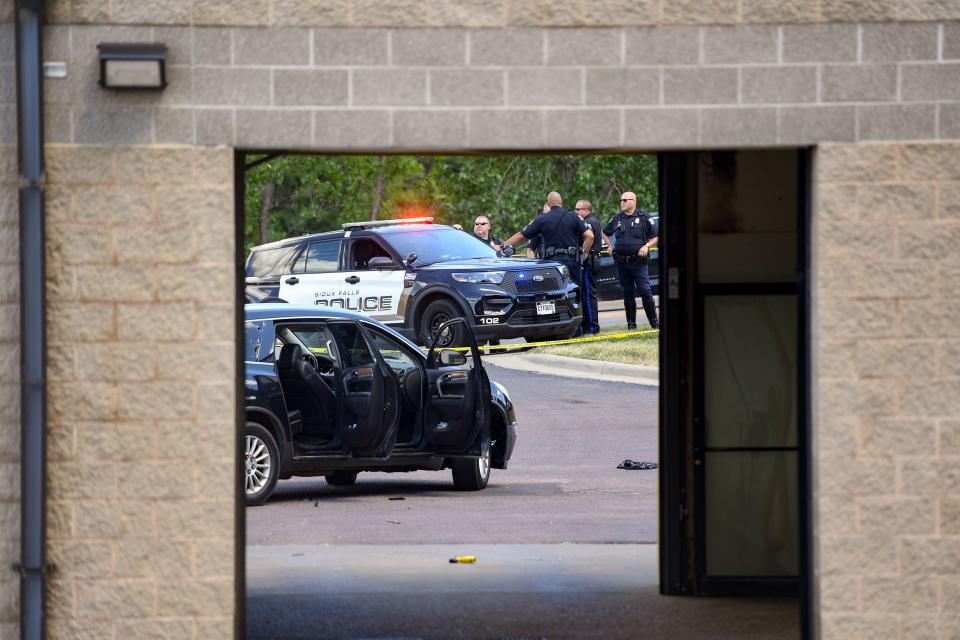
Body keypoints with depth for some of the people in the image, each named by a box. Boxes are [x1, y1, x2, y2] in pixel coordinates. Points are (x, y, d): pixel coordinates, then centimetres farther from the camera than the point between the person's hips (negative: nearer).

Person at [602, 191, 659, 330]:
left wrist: (646, 246, -12)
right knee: (627, 293, 7)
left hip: (638, 261, -4)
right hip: (621, 261, 4)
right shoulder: (617, 219, 12)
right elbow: (605, 233, 28)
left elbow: (656, 236, 2)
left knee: (644, 291, -10)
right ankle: (631, 323, 13)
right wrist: (610, 246, 14)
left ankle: (654, 322, -2)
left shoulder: (644, 217, 1)